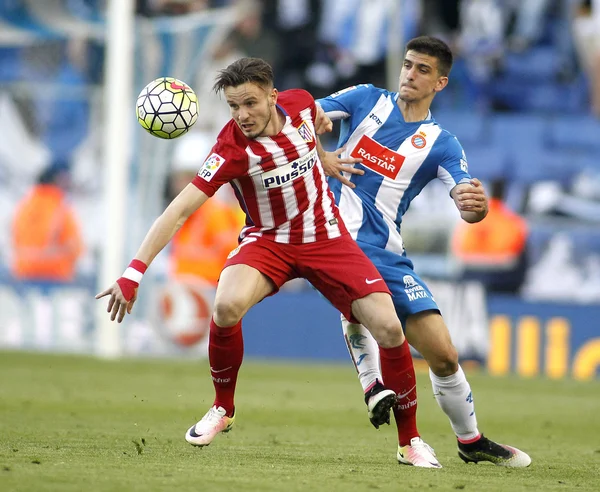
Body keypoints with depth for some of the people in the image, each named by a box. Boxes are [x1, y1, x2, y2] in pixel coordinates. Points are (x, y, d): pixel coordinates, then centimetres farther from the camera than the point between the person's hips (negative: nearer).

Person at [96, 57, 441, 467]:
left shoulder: (300, 104, -14)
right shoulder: (232, 150, -25)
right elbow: (181, 209, -30)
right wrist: (134, 272, -37)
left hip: (326, 237, 3)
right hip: (269, 240, -3)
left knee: (389, 328, -11)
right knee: (227, 306, -33)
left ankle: (410, 438, 9)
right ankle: (223, 410, -6)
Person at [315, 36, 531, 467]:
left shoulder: (441, 144, 5)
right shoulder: (367, 99, 7)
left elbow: (469, 208, -7)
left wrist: (477, 205, -33)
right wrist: (319, 156, -17)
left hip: (386, 251, 2)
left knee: (444, 355, 2)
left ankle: (471, 441, 23)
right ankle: (374, 387, -31)